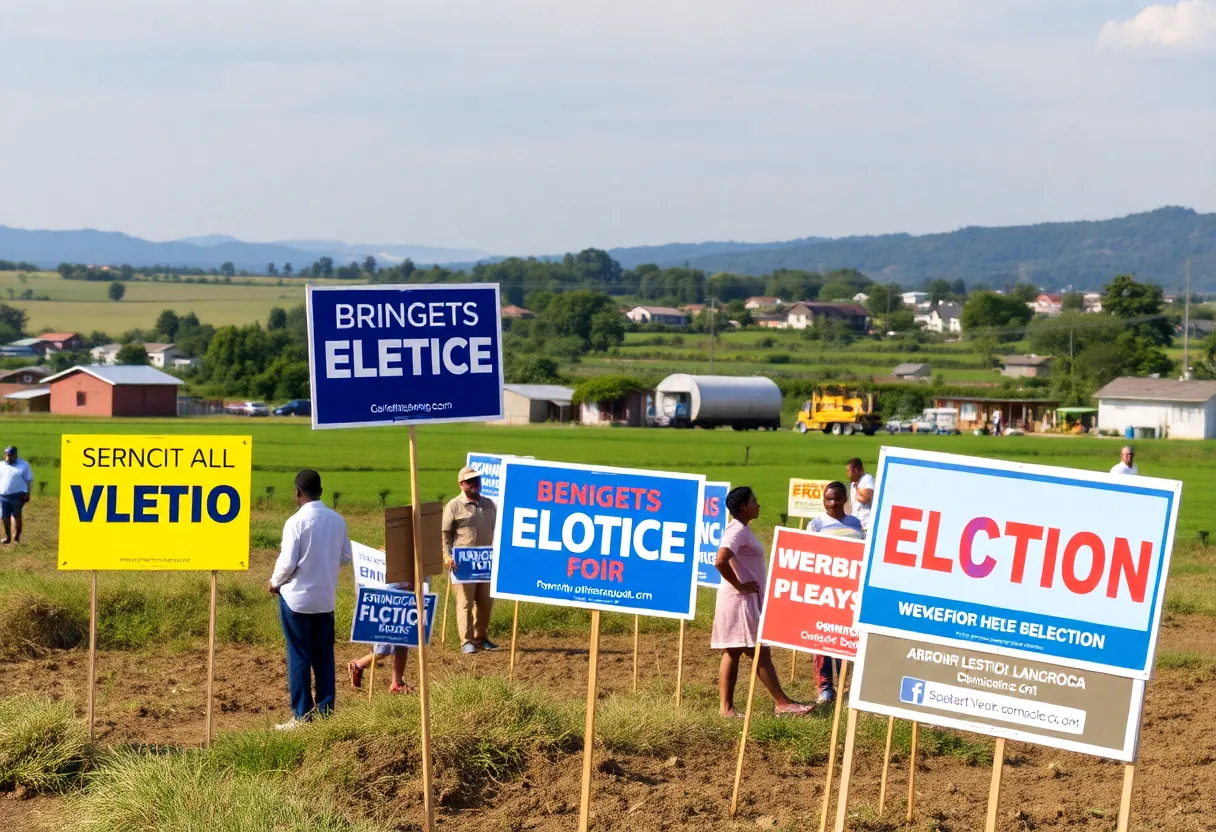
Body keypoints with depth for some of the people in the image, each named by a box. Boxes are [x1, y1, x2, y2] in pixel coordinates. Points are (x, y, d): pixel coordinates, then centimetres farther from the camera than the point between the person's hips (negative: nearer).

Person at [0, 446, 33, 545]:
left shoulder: (23, 465, 0)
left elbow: (28, 480, -1)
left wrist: (27, 494, -8)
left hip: (17, 496, -4)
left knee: (16, 515, -1)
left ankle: (17, 536, 10)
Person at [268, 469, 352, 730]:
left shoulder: (296, 522, -17)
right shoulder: (337, 520, -1)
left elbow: (287, 562, -17)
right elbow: (345, 556, 8)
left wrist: (274, 583, 1)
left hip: (297, 598, -5)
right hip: (326, 598, 5)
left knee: (299, 656, 3)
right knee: (324, 654, 13)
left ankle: (302, 715, 6)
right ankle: (326, 709, 17)